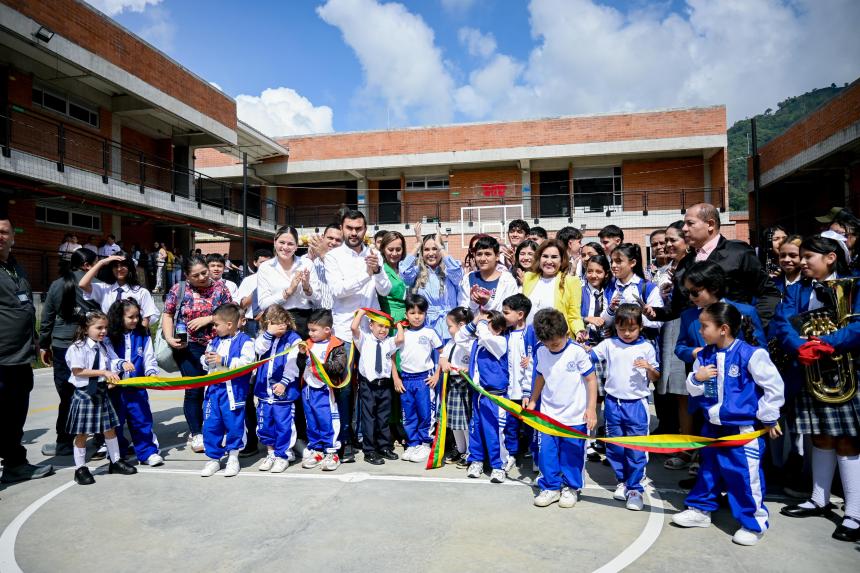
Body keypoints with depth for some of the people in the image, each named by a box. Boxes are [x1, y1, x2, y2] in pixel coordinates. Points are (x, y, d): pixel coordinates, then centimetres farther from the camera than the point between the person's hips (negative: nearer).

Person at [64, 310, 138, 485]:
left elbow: (112, 361, 10)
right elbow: (78, 371, -18)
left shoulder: (103, 347, 7)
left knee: (109, 428, 14)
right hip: (85, 393, -7)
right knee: (82, 432, 4)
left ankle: (115, 461, 27)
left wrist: (122, 364, -11)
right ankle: (80, 468, 18)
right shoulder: (77, 348, -14)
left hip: (101, 391, 7)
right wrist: (103, 372, -21)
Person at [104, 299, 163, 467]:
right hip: (115, 387, -1)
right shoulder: (109, 337, -3)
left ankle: (148, 452, 9)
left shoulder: (143, 335, 4)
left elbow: (150, 359, 3)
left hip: (137, 387, 1)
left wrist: (152, 372, -13)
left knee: (142, 418, 1)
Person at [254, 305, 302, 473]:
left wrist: (284, 382, -20)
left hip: (284, 391, -5)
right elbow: (258, 349, -12)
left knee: (284, 425, 1)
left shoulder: (293, 339, -8)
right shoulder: (264, 337, 7)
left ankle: (283, 455, 17)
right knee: (264, 424, 14)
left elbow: (292, 364, -12)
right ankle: (271, 453, 31)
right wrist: (269, 334, -21)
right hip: (264, 390, 5)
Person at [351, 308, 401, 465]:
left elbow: (400, 339, -15)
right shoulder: (364, 339, 0)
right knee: (369, 418, 3)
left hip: (384, 385, 3)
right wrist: (361, 312, -4)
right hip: (368, 385, -3)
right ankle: (369, 451, 11)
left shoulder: (389, 342, 6)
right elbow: (354, 327, -16)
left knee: (384, 418, 14)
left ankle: (385, 447, 28)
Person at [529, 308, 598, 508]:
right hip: (547, 415, 4)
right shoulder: (541, 352, 0)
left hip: (574, 417, -3)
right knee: (546, 454, 4)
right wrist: (533, 401, 17)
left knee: (572, 455, 7)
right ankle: (550, 487, 20)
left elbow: (591, 379, -6)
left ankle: (570, 488, 26)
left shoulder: (577, 352, -13)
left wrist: (591, 409, -8)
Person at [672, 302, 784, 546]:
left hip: (743, 428, -6)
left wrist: (768, 418, -4)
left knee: (745, 474, 0)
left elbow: (774, 386, -10)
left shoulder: (750, 354, -17)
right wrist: (696, 379, -14)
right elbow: (693, 390, 8)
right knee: (708, 469, 18)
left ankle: (753, 523, 19)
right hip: (712, 425, 6)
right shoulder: (704, 356, 1)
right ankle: (700, 509, 33)